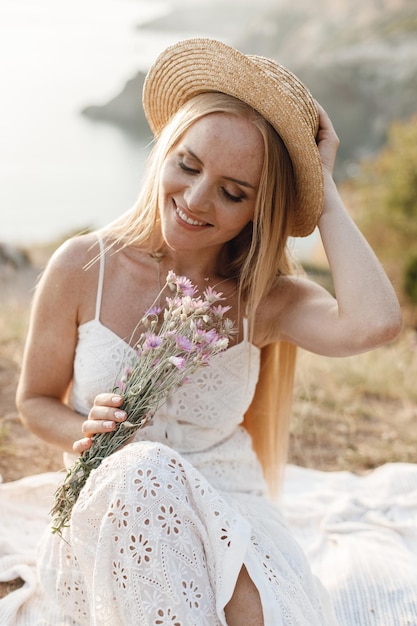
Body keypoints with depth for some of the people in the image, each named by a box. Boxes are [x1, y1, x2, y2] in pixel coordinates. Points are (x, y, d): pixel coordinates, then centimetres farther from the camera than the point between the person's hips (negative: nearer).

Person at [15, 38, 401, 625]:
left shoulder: (263, 297, -7)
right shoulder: (83, 268, -7)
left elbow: (374, 324, -29)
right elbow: (37, 400, 6)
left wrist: (323, 186, -18)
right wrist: (89, 437, -17)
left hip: (228, 522, -1)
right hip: (104, 525, 1)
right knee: (145, 470, -33)